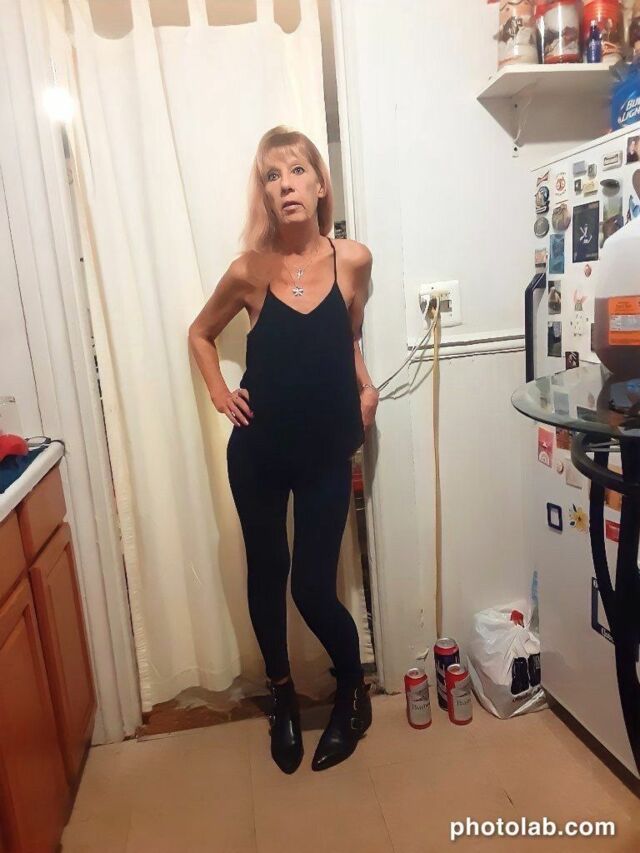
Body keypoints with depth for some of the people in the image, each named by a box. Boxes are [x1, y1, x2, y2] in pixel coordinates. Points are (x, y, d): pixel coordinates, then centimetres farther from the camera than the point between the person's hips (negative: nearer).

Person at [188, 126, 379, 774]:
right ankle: (282, 696, 41)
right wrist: (219, 394, -2)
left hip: (326, 454, -1)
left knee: (313, 587, 3)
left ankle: (353, 692, 34)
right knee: (265, 573, 15)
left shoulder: (354, 260, -6)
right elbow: (200, 334, 10)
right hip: (258, 453, 1)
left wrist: (365, 388, -2)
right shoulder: (250, 271, -8)